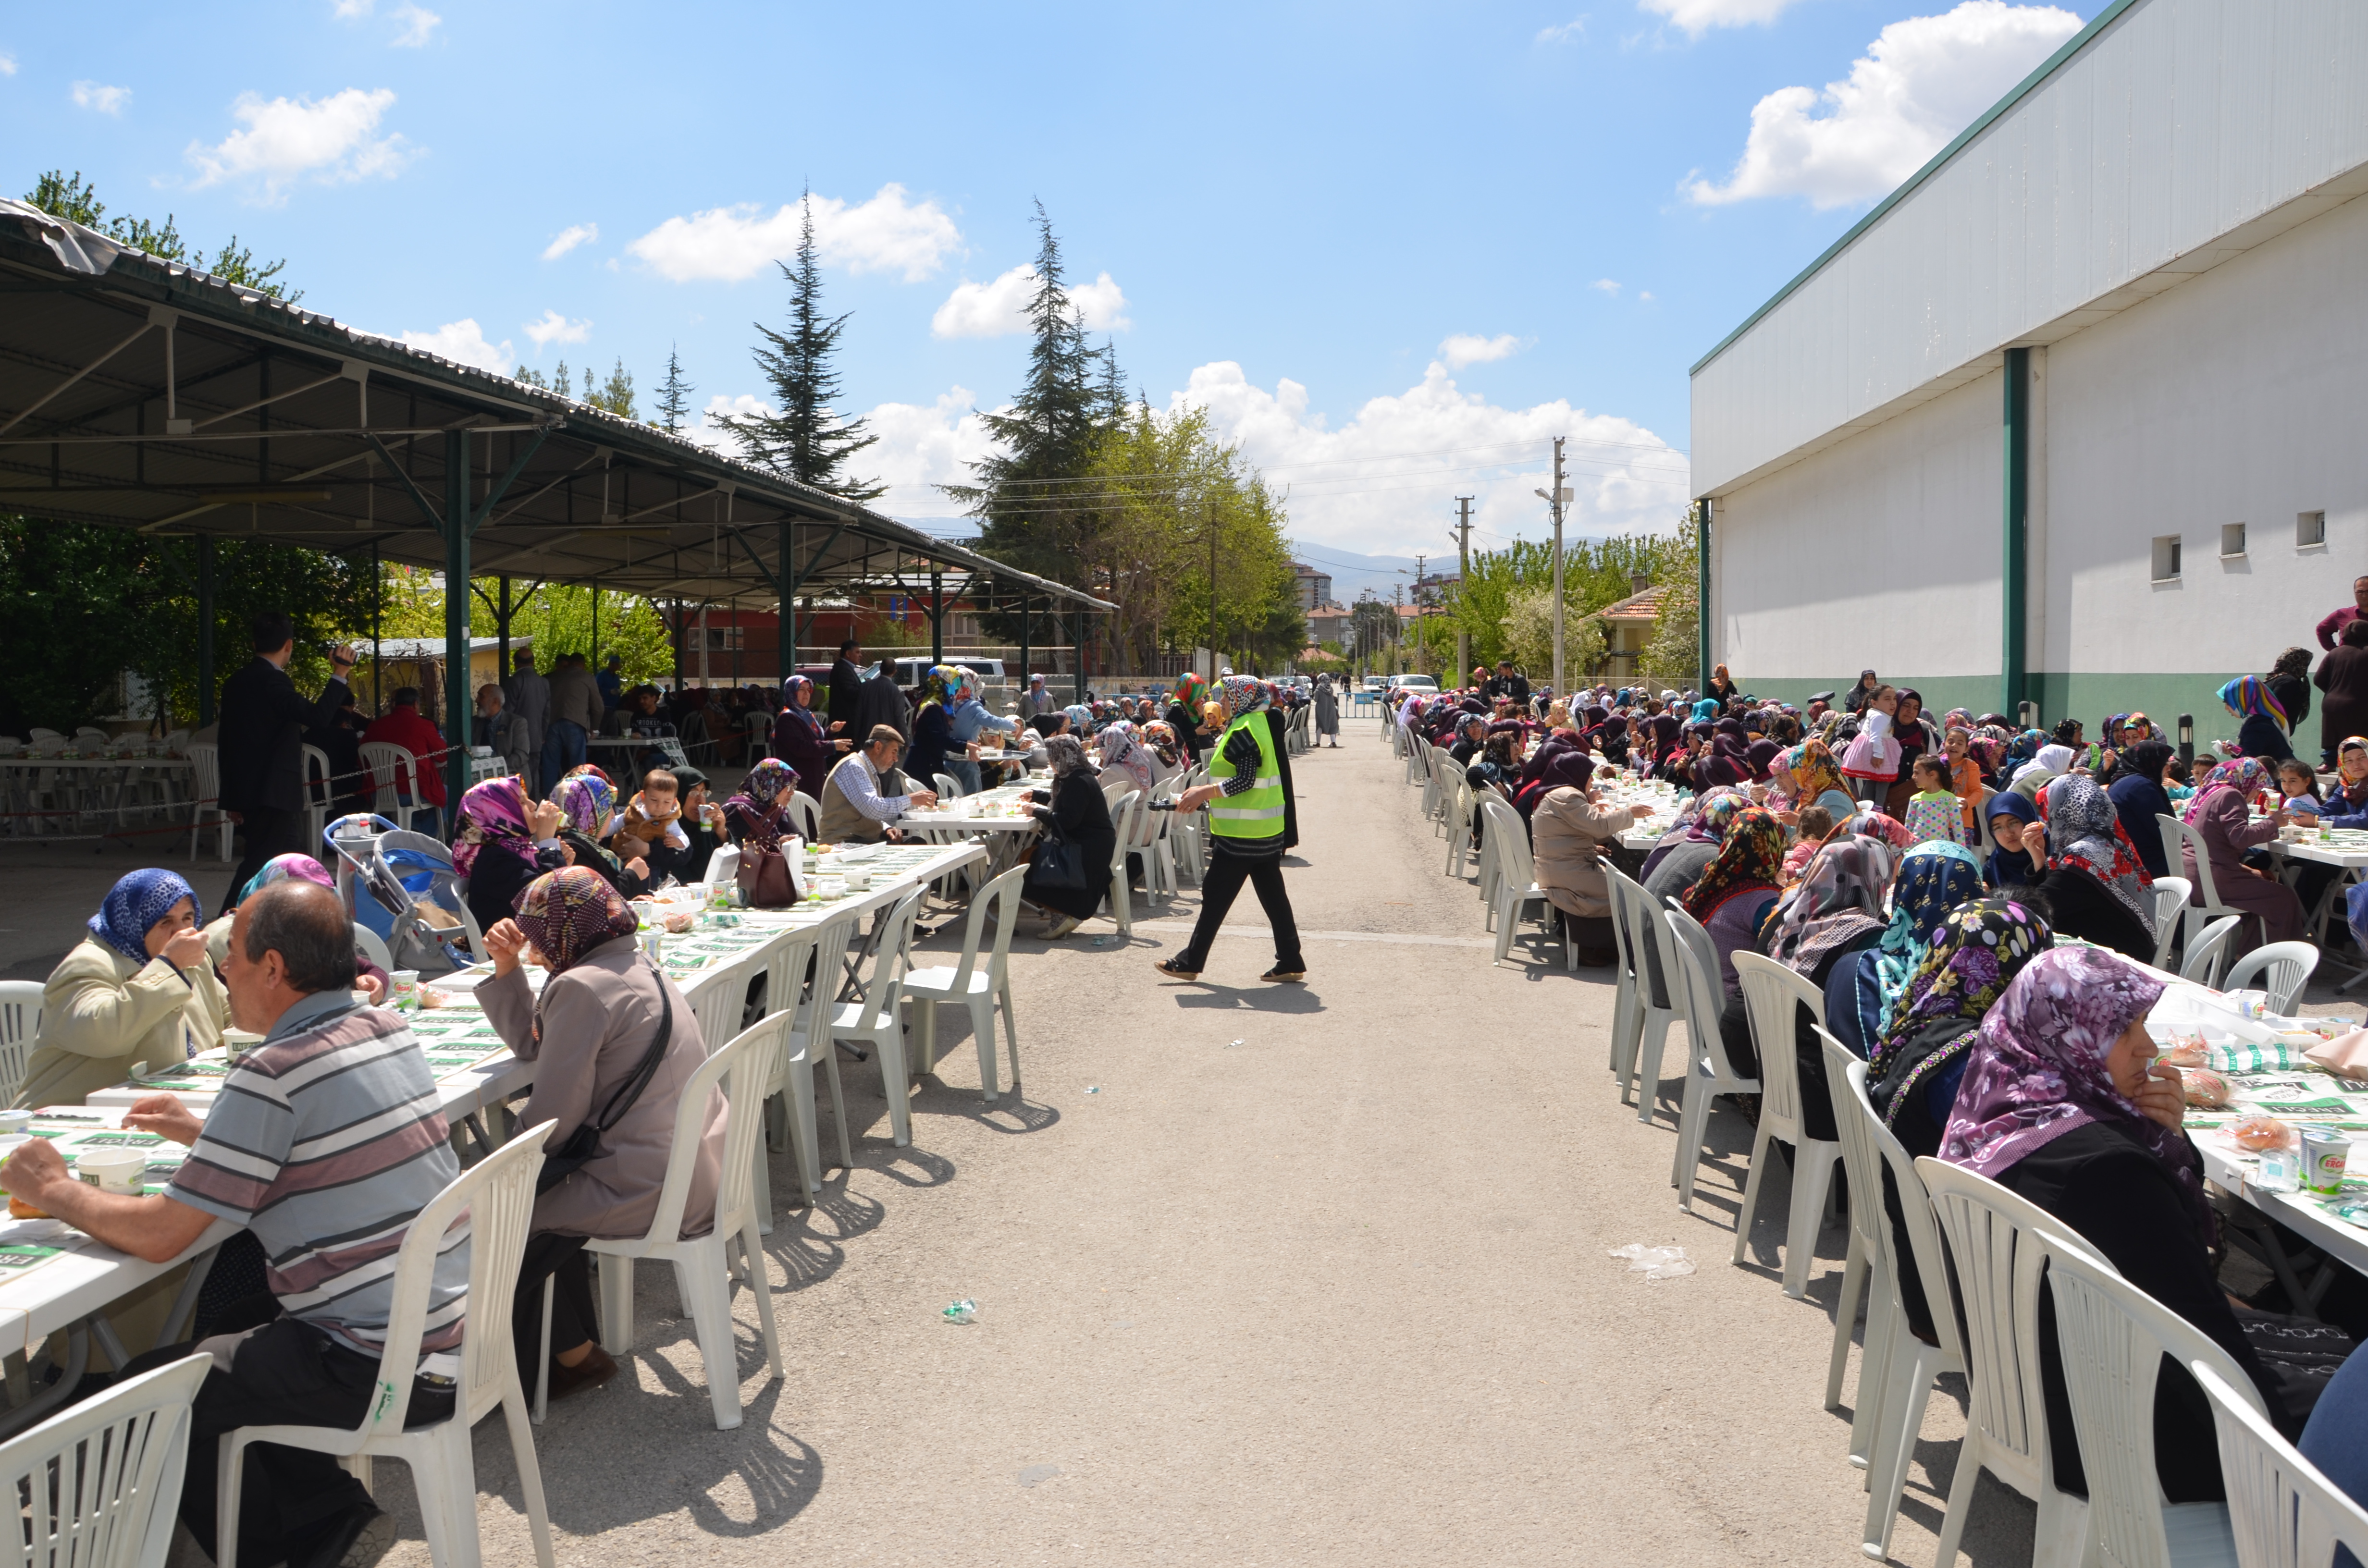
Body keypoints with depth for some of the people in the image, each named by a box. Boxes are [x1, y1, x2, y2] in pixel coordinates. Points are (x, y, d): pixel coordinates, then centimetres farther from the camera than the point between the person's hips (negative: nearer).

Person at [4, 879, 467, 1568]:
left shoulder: (273, 1073, -19)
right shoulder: (389, 1030, 5)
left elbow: (160, 1236, -14)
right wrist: (206, 1133, 20)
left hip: (380, 1368, -8)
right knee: (228, 1329, 27)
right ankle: (324, 1505, 26)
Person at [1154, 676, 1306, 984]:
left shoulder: (1243, 733, -16)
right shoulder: (1258, 725, 15)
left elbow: (1245, 781, -24)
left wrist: (1205, 793, -22)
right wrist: (1204, 793, 18)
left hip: (1242, 834, -10)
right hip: (1266, 831, 10)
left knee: (1216, 895, -2)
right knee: (1273, 894, 10)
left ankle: (1190, 962, 5)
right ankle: (1290, 962, 10)